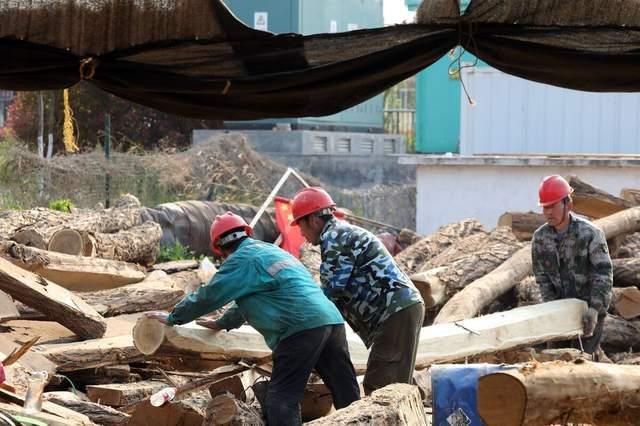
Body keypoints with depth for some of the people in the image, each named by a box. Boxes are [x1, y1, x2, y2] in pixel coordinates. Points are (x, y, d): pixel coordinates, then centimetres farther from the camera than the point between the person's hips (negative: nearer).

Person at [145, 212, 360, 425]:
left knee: (281, 399, -8)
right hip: (332, 318, 9)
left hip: (302, 327, -9)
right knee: (347, 394, 9)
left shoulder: (242, 259, 1)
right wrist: (222, 323, 50)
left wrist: (172, 318, 16)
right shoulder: (269, 251, 29)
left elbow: (208, 296, 3)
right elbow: (246, 300, 40)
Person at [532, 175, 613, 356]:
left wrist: (594, 310, -31)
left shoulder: (590, 233, -18)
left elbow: (604, 273, -21)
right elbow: (541, 276, 1)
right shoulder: (540, 237, -4)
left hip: (590, 308, -5)